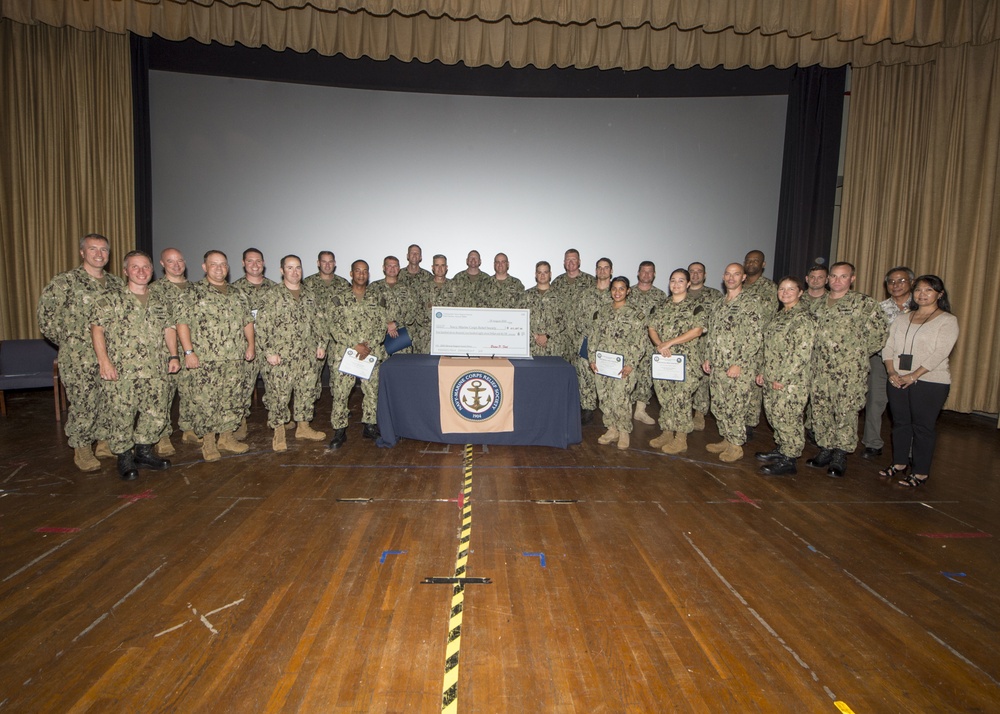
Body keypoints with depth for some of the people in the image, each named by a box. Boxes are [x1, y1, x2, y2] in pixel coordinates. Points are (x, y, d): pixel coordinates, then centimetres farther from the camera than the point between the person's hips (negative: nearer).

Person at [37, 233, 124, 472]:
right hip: (79, 360, -5)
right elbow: (46, 318, -5)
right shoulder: (65, 282, -5)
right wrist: (68, 341, -3)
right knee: (83, 404, 1)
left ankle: (106, 441, 28)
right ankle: (82, 450, 16)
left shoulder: (116, 283, 10)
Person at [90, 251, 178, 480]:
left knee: (157, 413, 7)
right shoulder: (110, 299, 0)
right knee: (121, 416, -1)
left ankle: (143, 451, 25)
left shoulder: (160, 302, 15)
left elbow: (169, 328, 17)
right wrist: (103, 360, -14)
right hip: (121, 371, -4)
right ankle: (124, 458, 15)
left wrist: (173, 355, 6)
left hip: (155, 371, 5)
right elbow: (97, 328, -5)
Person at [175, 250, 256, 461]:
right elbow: (182, 322, -7)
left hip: (235, 361, 5)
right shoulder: (193, 293, -1)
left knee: (233, 400, 9)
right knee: (205, 402, -2)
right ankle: (208, 443, 11)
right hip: (204, 362, -5)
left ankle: (227, 438, 23)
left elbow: (247, 321, 18)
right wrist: (189, 351, -14)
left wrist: (250, 345, 7)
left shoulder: (237, 294, 15)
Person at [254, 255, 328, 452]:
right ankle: (279, 433, 14)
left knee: (307, 391, 11)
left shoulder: (310, 295, 11)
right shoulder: (273, 295, -7)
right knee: (278, 394, 0)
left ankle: (303, 427, 26)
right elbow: (261, 325, -10)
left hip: (307, 356, 5)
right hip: (281, 357, -5)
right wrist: (269, 352, -14)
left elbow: (318, 322, 17)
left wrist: (321, 344, 9)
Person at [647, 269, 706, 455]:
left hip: (686, 360, -5)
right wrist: (659, 344, -13)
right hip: (663, 359, 5)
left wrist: (670, 342, -18)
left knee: (681, 398, -3)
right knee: (664, 397, 10)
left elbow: (697, 330, -14)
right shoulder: (662, 306, 13)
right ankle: (666, 433, 22)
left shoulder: (696, 306, -3)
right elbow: (652, 328, 8)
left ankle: (681, 439, 7)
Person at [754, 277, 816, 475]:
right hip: (772, 377, 8)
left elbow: (802, 353, -19)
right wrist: (763, 371, 13)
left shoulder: (803, 317, -13)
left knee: (788, 418, -2)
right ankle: (780, 449, 30)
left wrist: (783, 378, -19)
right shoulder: (779, 314, 14)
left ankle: (789, 461, 8)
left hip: (791, 380, -8)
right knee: (773, 414, 15)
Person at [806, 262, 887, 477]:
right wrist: (815, 353, 11)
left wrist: (859, 353, -2)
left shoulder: (864, 304, -4)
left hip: (849, 371, -5)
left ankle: (840, 457, 10)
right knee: (820, 411, 10)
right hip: (819, 369, 5)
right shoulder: (816, 305, 12)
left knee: (845, 413, -1)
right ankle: (825, 451, 23)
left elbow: (879, 333, -6)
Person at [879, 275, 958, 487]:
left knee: (922, 427, 1)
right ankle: (899, 463, 25)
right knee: (900, 423, 11)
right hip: (898, 380, 5)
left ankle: (921, 472, 11)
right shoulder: (902, 319, 13)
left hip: (930, 382, -5)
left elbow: (940, 353, -12)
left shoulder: (947, 320, -2)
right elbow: (888, 346, 8)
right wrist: (891, 372, -7)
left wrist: (913, 375, -18)